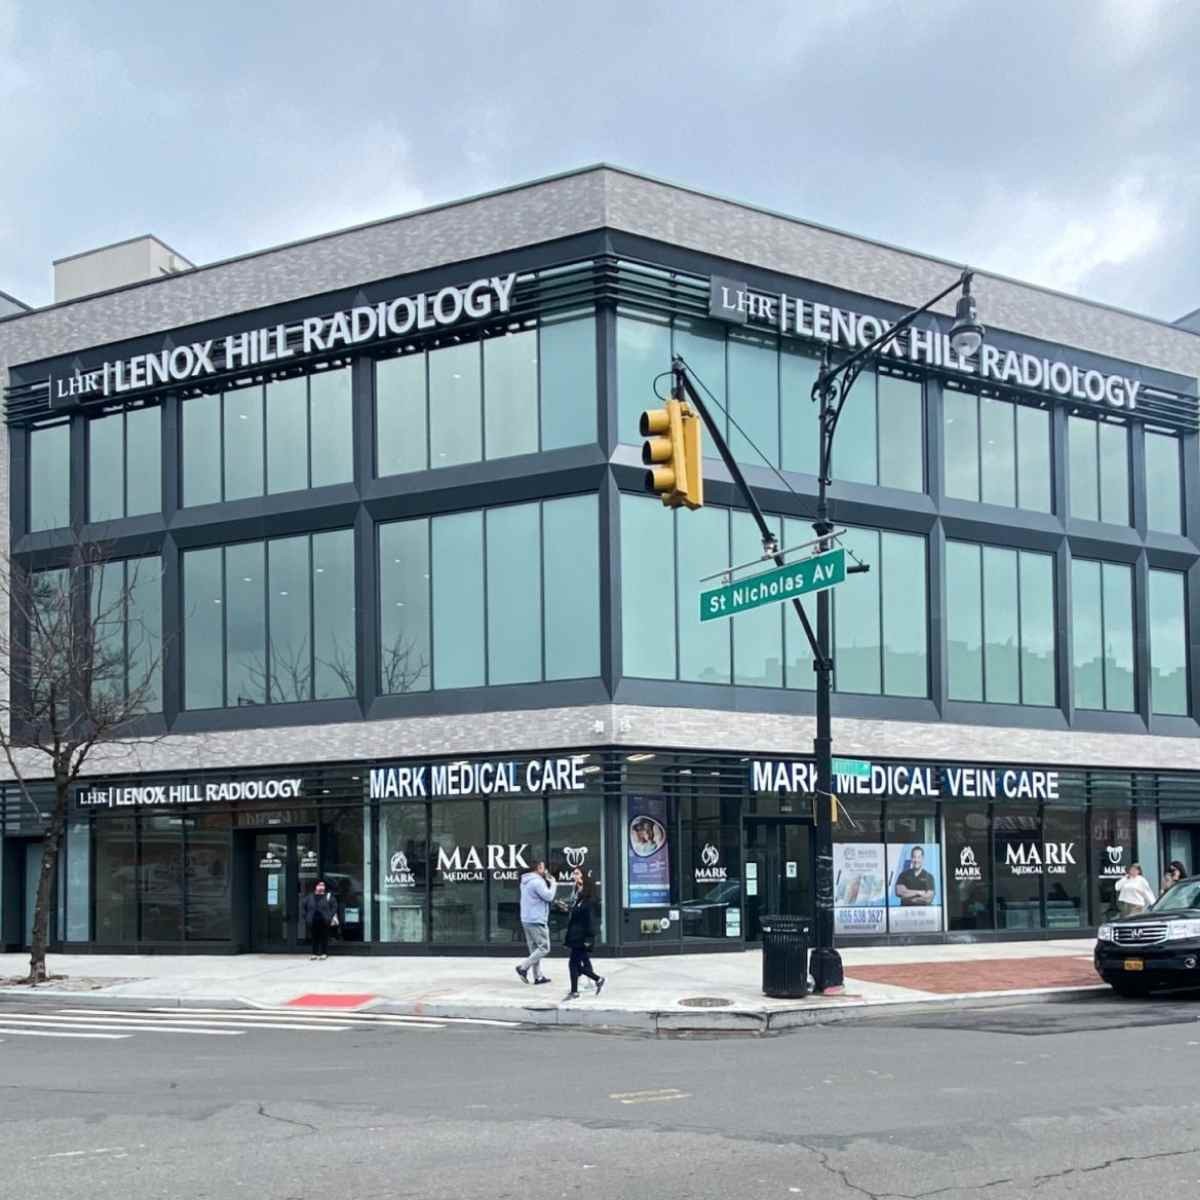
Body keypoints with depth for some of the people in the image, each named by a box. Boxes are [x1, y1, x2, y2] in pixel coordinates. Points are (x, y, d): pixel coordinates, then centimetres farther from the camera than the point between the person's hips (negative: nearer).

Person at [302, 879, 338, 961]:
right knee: (315, 938, 6)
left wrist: (331, 917, -7)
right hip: (313, 922, 2)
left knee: (324, 938, 1)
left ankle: (324, 953, 7)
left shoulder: (328, 897, 3)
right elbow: (304, 908, 13)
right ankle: (315, 953, 12)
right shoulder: (309, 897, 8)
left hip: (324, 922, -2)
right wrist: (306, 917, 3)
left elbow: (334, 907, 2)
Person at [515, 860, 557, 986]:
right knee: (544, 948, -3)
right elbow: (548, 896, -17)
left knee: (535, 949, 12)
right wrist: (553, 883, -1)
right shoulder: (538, 882, -16)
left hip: (526, 920, 10)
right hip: (537, 921, -10)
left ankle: (538, 976, 13)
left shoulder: (525, 882, 14)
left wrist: (547, 881, 11)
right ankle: (524, 968, -8)